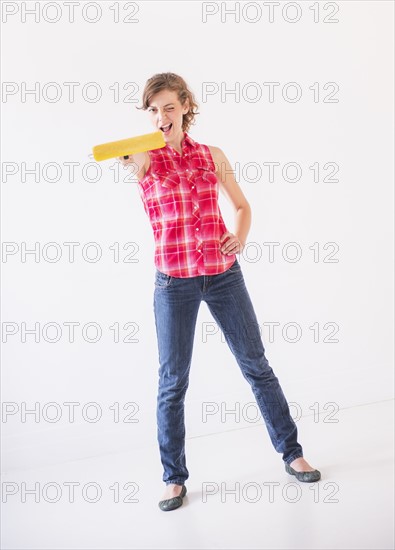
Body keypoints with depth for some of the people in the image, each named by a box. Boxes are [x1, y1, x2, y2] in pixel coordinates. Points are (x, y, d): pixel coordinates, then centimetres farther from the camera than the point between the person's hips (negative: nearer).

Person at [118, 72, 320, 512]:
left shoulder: (212, 156, 6)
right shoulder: (146, 159, -1)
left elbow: (242, 205, 15)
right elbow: (131, 158, -26)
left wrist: (240, 237, -5)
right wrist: (127, 158, -50)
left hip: (223, 274, 2)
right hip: (174, 282, -1)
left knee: (256, 365, 9)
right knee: (172, 381, 4)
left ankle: (291, 451, 26)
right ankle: (174, 477, 21)